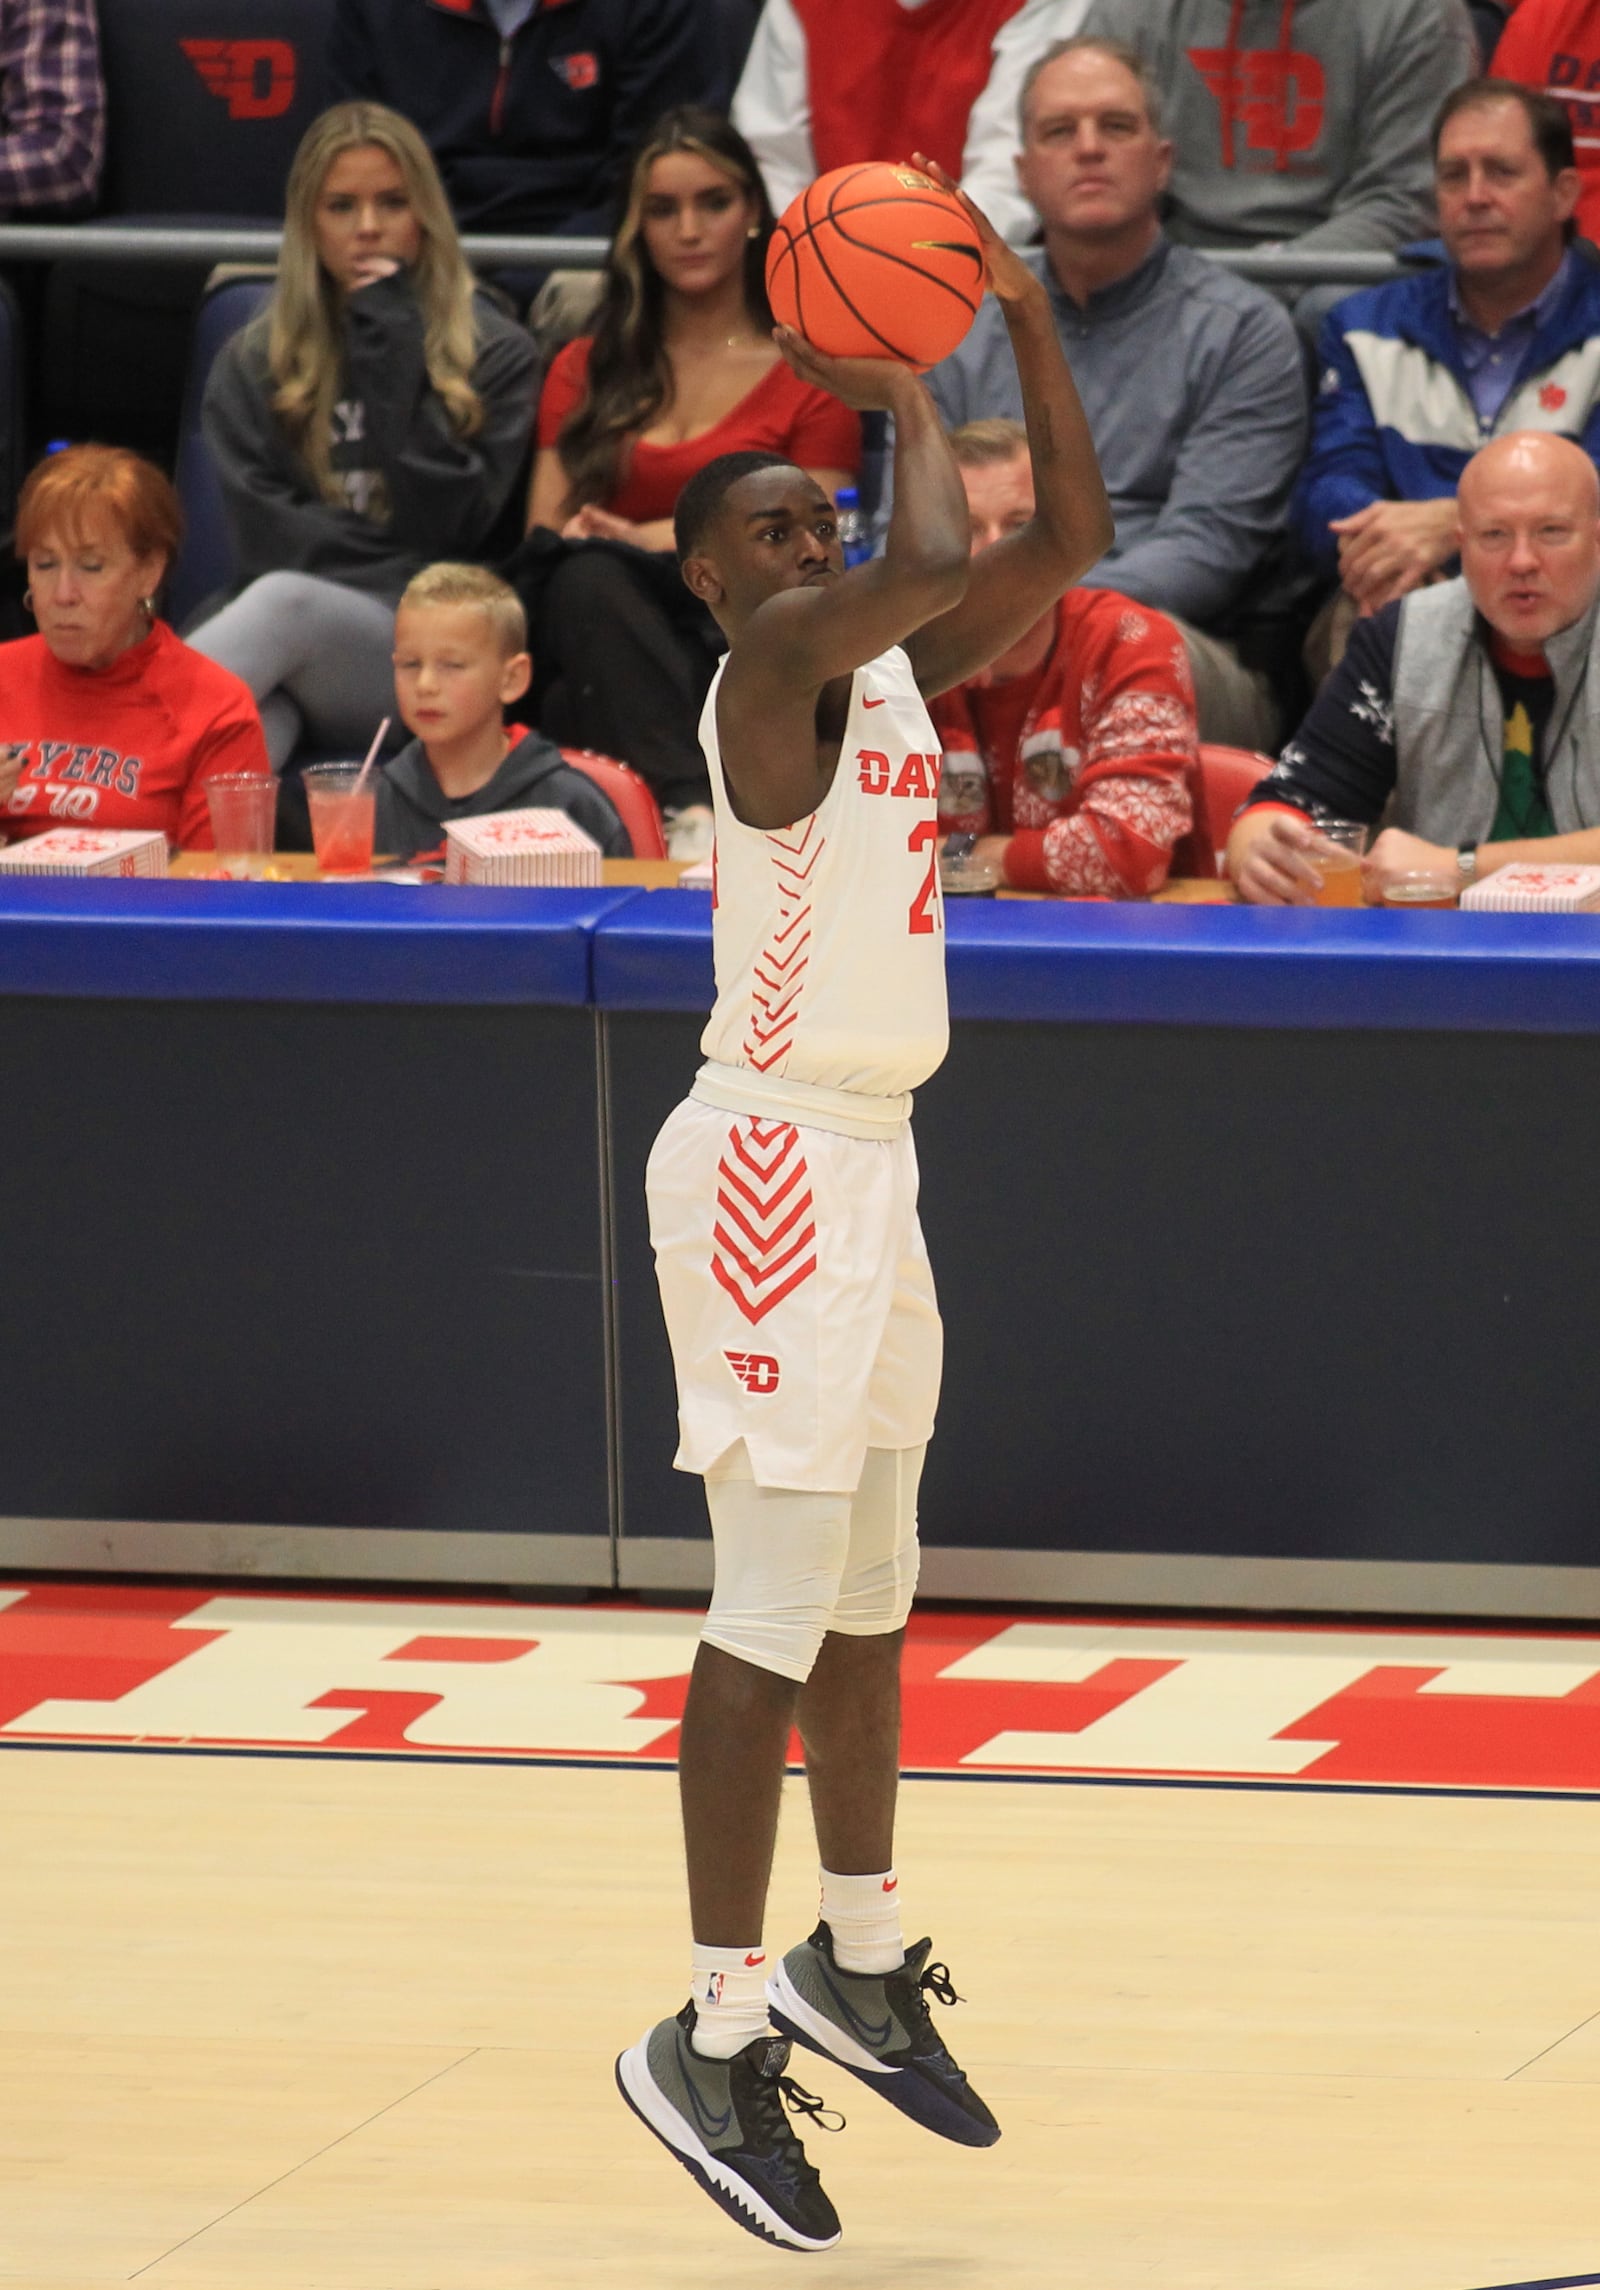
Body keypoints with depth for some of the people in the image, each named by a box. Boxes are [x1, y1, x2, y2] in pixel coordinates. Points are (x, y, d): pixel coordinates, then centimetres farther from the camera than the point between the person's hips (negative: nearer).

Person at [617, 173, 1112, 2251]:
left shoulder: (889, 670, 11)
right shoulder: (775, 667, -14)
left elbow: (1064, 545, 9)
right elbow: (934, 560, -31)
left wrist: (1027, 317, 2)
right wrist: (906, 399, -14)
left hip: (864, 1159, 9)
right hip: (773, 1163, -9)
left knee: (869, 1592, 18)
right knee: (776, 1615, -10)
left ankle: (860, 1960, 31)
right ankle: (714, 2040, -7)